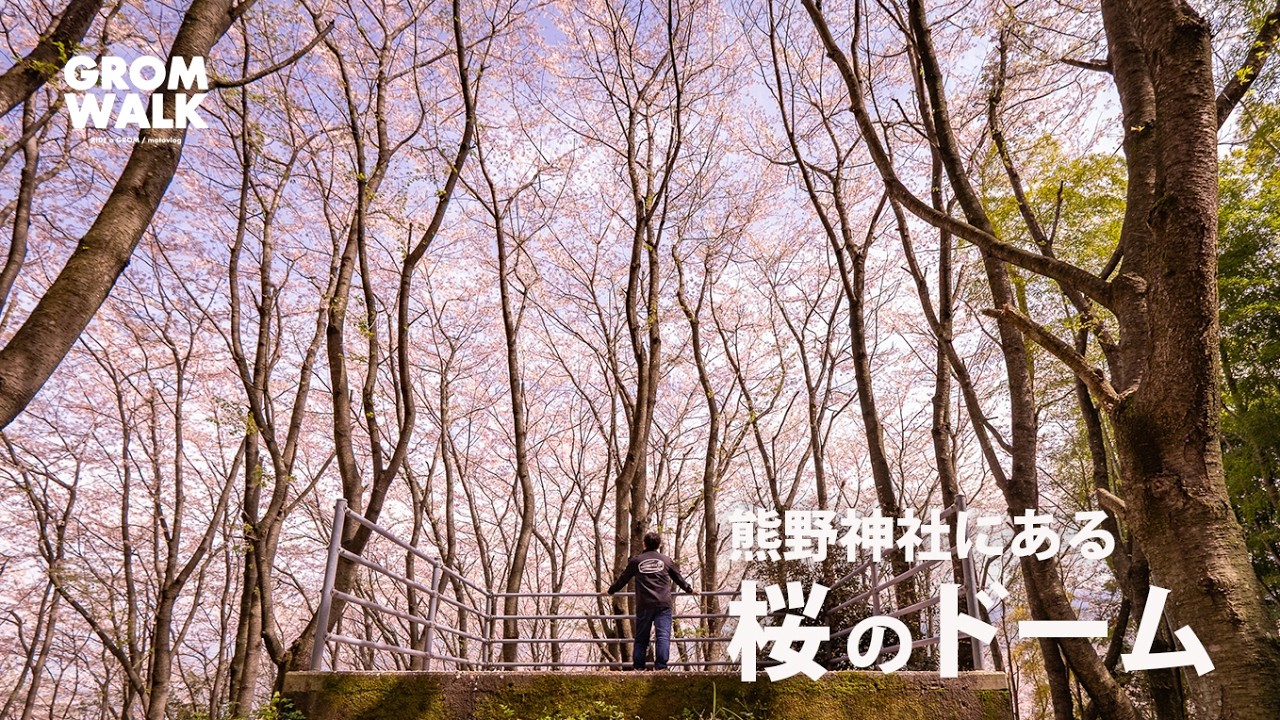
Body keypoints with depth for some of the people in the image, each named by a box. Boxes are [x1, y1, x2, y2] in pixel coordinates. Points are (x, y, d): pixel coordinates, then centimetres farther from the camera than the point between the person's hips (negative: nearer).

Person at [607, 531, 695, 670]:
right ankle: (661, 667, -14)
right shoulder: (666, 560, 10)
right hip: (663, 604, -1)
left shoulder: (636, 561, 9)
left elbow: (623, 579, 17)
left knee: (641, 638, 9)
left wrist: (610, 591, 33)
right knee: (663, 636, -4)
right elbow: (678, 578, 22)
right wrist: (689, 590, 39)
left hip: (644, 605, 1)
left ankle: (638, 667, 7)